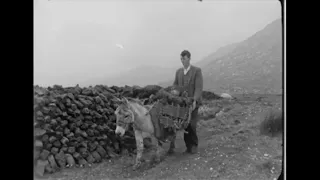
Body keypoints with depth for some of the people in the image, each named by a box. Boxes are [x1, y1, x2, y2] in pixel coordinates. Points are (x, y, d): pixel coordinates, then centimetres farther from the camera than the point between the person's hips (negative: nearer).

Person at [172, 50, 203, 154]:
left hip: (193, 102, -4)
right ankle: (189, 146, 14)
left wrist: (195, 100, -22)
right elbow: (175, 86, 11)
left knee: (191, 125, -8)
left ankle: (194, 146, 10)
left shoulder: (197, 70, -2)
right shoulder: (178, 71, 13)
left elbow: (199, 87, -11)